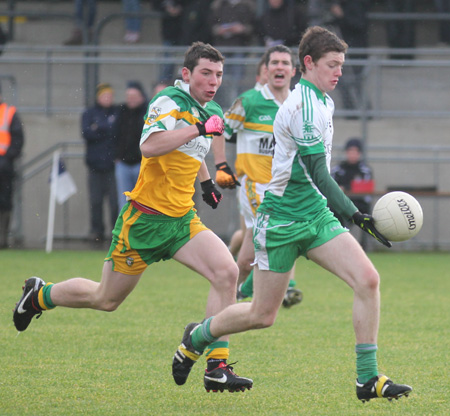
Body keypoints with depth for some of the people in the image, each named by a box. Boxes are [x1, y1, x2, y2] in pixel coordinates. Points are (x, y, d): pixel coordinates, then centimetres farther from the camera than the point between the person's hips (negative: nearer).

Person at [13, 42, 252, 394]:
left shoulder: (211, 112, 11)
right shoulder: (170, 102, -15)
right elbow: (149, 146, -34)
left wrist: (206, 181, 25)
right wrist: (199, 128, -34)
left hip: (182, 219, 7)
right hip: (144, 219, -7)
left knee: (227, 273, -17)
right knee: (105, 299, 7)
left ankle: (217, 366, -16)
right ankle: (39, 295, 36)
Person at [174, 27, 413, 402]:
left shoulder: (324, 100, 11)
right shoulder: (302, 105, -19)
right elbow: (317, 173, -25)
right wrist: (355, 216, -31)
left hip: (316, 216, 8)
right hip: (282, 219, -8)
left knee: (367, 280, -13)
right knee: (262, 315, 2)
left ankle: (368, 379, -11)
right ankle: (197, 336, 31)